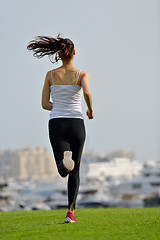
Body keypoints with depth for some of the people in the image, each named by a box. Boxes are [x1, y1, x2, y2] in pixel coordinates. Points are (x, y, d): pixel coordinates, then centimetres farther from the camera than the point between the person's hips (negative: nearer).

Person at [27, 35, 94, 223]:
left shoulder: (51, 75, 5)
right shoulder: (81, 74, -2)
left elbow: (44, 104, 3)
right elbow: (87, 92, -22)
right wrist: (90, 110, -3)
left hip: (56, 124, 1)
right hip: (76, 124, -1)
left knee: (64, 170, -7)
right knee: (75, 170, 13)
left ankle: (64, 160, -46)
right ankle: (70, 212, 8)